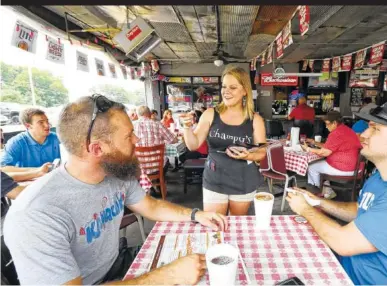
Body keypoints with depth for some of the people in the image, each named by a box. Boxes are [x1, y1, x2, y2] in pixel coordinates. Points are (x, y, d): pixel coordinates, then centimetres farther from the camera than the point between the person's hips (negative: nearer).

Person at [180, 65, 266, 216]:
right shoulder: (210, 114, -4)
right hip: (214, 182, 0)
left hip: (244, 183, 1)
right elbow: (193, 145, -4)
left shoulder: (255, 120, -5)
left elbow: (262, 152, -1)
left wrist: (247, 155, -21)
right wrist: (187, 127, -21)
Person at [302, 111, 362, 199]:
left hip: (344, 168, -10)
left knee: (311, 167, 4)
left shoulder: (337, 133, -21)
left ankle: (325, 192, 21)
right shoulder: (345, 129, 12)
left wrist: (308, 149, -5)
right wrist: (314, 142, 17)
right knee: (319, 163, 24)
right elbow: (328, 147, 18)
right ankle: (326, 190, 24)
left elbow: (325, 152, -17)